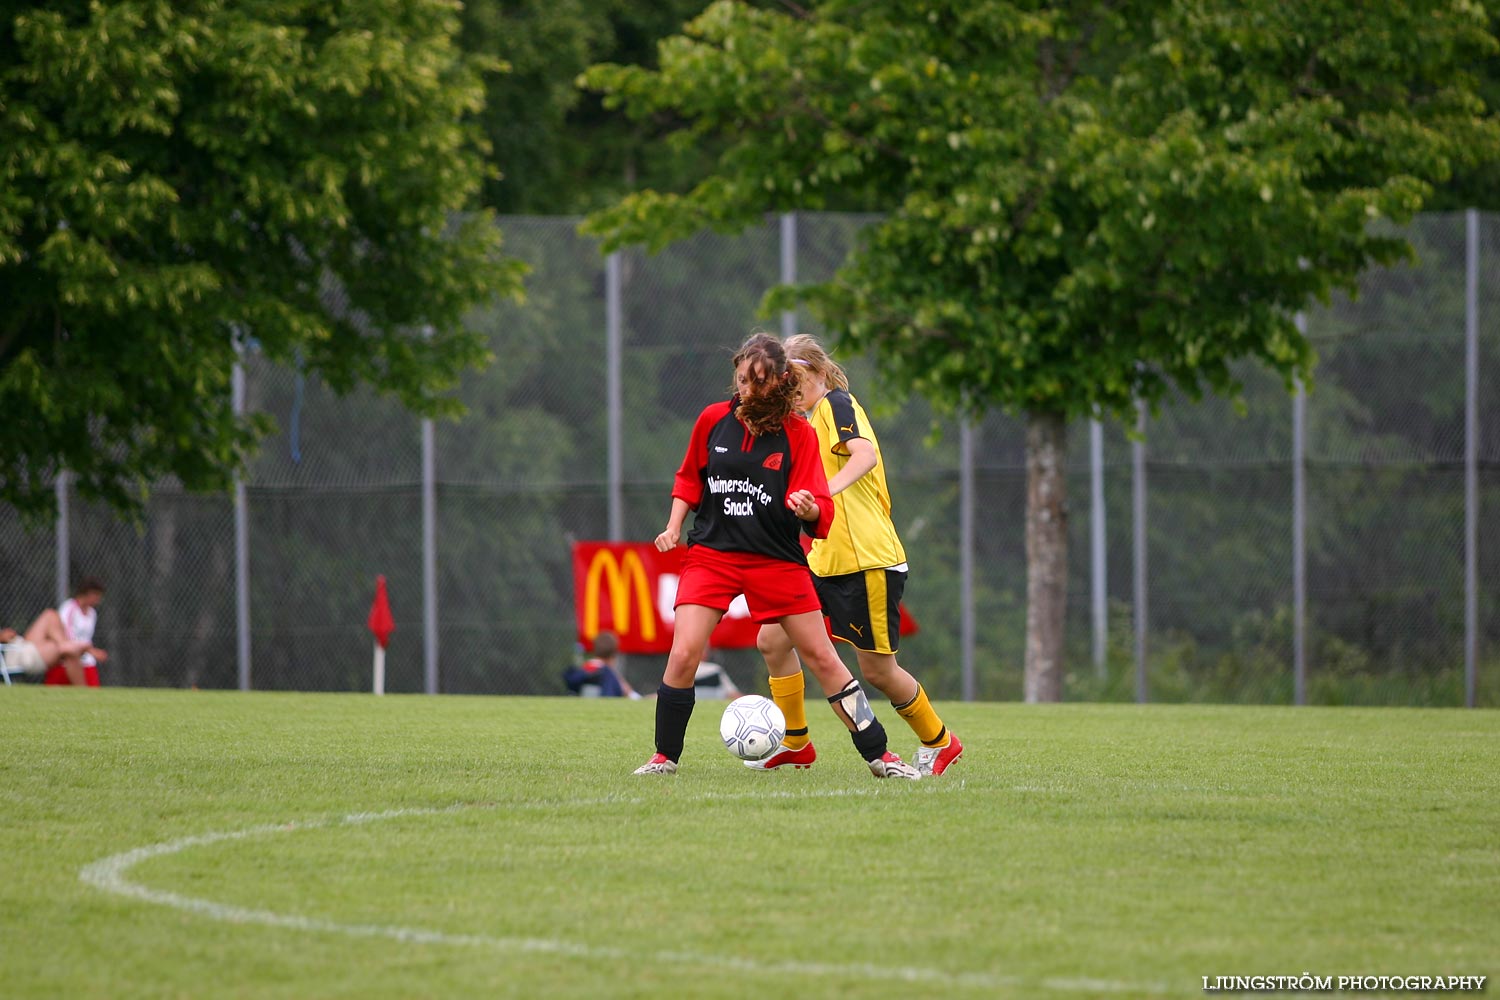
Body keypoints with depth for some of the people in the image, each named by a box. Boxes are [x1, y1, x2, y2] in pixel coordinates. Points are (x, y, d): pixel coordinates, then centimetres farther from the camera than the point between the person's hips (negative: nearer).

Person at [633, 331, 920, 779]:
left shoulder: (798, 433, -6)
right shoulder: (713, 419, 1)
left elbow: (822, 514, -11)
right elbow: (689, 478, 18)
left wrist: (809, 508, -33)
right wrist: (674, 526, 5)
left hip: (777, 559, -1)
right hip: (712, 553, 1)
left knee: (823, 659, 2)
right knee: (683, 655, -15)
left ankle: (879, 755, 12)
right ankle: (664, 756, 2)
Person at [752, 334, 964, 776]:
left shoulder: (837, 404, -10)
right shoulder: (812, 419, 17)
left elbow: (865, 454, -29)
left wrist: (823, 491, -43)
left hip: (868, 562, -9)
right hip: (826, 561, 9)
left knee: (877, 670, -1)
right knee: (772, 640, 1)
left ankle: (939, 743, 19)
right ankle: (795, 744, 13)